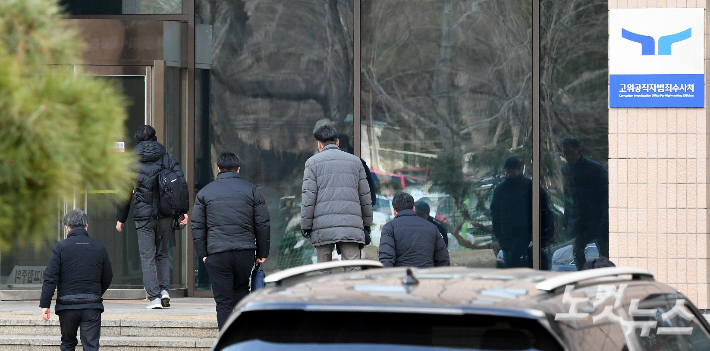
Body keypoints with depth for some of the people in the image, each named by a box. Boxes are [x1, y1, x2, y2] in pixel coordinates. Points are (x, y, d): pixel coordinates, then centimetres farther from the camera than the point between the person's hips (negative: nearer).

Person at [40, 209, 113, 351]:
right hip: (92, 306, 1)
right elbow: (107, 278, 14)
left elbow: (50, 278, -7)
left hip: (67, 307, -1)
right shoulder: (99, 248, 5)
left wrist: (45, 304, -4)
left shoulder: (61, 247, -3)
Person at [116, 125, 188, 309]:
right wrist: (183, 211, -1)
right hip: (166, 215, 2)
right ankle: (164, 289, 4)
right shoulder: (168, 159, 4)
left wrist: (120, 218, 10)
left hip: (143, 216, -2)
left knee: (147, 257, 2)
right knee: (162, 253, 18)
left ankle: (154, 297, -5)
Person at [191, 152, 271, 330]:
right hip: (245, 253, 1)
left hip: (217, 254, -1)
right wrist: (262, 253, 13)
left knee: (223, 301, -1)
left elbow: (197, 226, 6)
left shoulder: (205, 192, 8)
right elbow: (263, 224, 7)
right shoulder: (251, 190, 8)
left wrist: (202, 254, 9)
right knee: (241, 292, 19)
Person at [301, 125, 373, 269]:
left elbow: (308, 197, -2)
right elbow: (365, 195, 16)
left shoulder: (313, 162, 5)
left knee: (324, 272, 5)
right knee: (354, 269, -4)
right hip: (351, 224, 2)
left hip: (324, 226, -2)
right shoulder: (355, 161, 15)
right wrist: (367, 223, 23)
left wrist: (305, 225, 2)